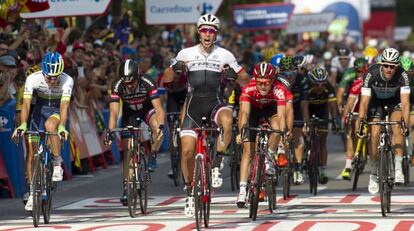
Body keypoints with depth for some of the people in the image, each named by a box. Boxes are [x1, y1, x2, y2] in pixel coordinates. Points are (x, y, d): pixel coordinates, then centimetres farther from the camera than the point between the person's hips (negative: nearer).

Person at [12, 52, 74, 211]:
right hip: (39, 109, 2)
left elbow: (64, 106, -35)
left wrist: (62, 127, -51)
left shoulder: (67, 81, -28)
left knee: (50, 125, -37)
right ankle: (32, 193, 8)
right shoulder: (33, 79, -25)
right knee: (33, 151, -3)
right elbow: (26, 104, -31)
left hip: (56, 111, -2)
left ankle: (57, 165, -22)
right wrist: (22, 125, -46)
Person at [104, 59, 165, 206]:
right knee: (127, 148, -6)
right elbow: (114, 112, -33)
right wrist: (110, 131, -48)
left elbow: (158, 108, -37)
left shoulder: (148, 83, -33)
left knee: (157, 129, -34)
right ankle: (126, 187, 0)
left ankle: (152, 156, -8)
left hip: (147, 108, -1)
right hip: (130, 112, 2)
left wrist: (161, 125, -55)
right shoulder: (117, 87, -29)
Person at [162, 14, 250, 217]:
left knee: (227, 120, -37)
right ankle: (190, 192, 12)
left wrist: (234, 74, -20)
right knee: (187, 150, -9)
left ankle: (216, 165, -23)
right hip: (193, 103, 1)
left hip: (215, 102, -1)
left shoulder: (225, 55, -1)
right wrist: (175, 68, -17)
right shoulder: (186, 54, 0)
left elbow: (245, 81, 3)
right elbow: (166, 79, 5)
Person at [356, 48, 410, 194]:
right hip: (376, 101, 0)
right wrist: (360, 122, -45)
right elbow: (364, 101, -34)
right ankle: (374, 174, -1)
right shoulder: (371, 73, -34)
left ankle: (398, 168, -21)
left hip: (395, 101, 0)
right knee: (374, 134, -14)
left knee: (397, 128, -24)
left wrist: (406, 123, -49)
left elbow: (405, 101, -37)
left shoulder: (402, 75, -33)